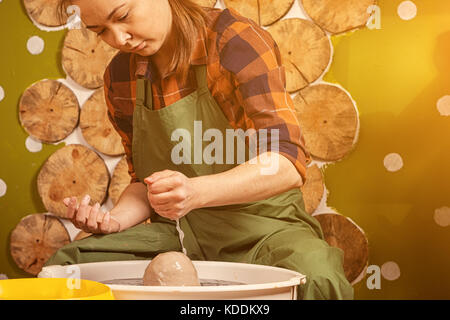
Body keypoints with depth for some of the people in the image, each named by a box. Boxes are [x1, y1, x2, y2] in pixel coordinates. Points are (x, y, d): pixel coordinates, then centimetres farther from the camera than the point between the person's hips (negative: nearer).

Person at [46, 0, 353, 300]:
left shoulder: (238, 41, -12)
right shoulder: (120, 76, 6)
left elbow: (288, 165, -22)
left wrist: (196, 192, -38)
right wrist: (116, 218, -9)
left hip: (264, 225, -3)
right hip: (177, 235, 4)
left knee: (316, 278, -35)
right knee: (65, 264, -20)